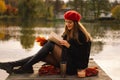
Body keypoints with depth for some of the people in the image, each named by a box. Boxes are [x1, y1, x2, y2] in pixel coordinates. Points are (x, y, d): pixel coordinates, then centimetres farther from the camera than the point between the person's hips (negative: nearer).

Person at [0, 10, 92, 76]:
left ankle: (27, 66, -18)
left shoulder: (81, 35, -12)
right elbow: (63, 47, 11)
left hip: (75, 65, -8)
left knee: (50, 44, -18)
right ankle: (11, 65, -15)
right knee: (42, 56, -8)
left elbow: (82, 54, -16)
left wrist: (69, 45, -22)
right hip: (68, 61, 8)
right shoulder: (69, 32, 13)